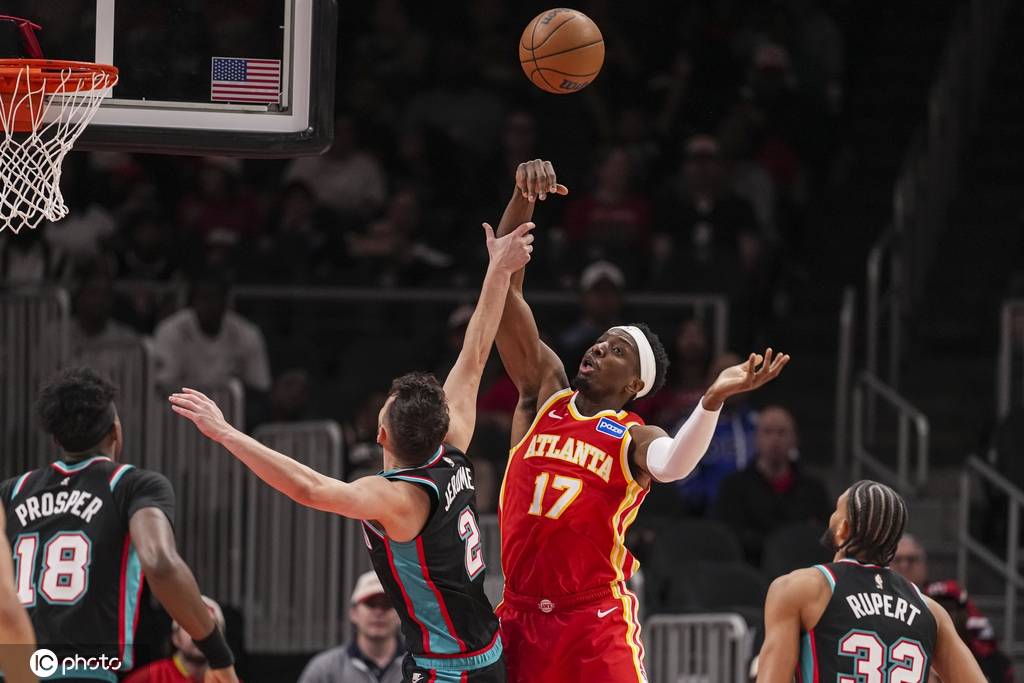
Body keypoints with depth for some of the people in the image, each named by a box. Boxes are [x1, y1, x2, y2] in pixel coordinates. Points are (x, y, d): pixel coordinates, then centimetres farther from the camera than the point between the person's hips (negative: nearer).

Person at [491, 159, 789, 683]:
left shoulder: (634, 438, -1)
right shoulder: (544, 392, 9)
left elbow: (674, 465, -27)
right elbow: (504, 292, 3)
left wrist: (714, 399, -45)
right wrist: (523, 199, -9)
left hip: (596, 620, -4)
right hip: (521, 615, 4)